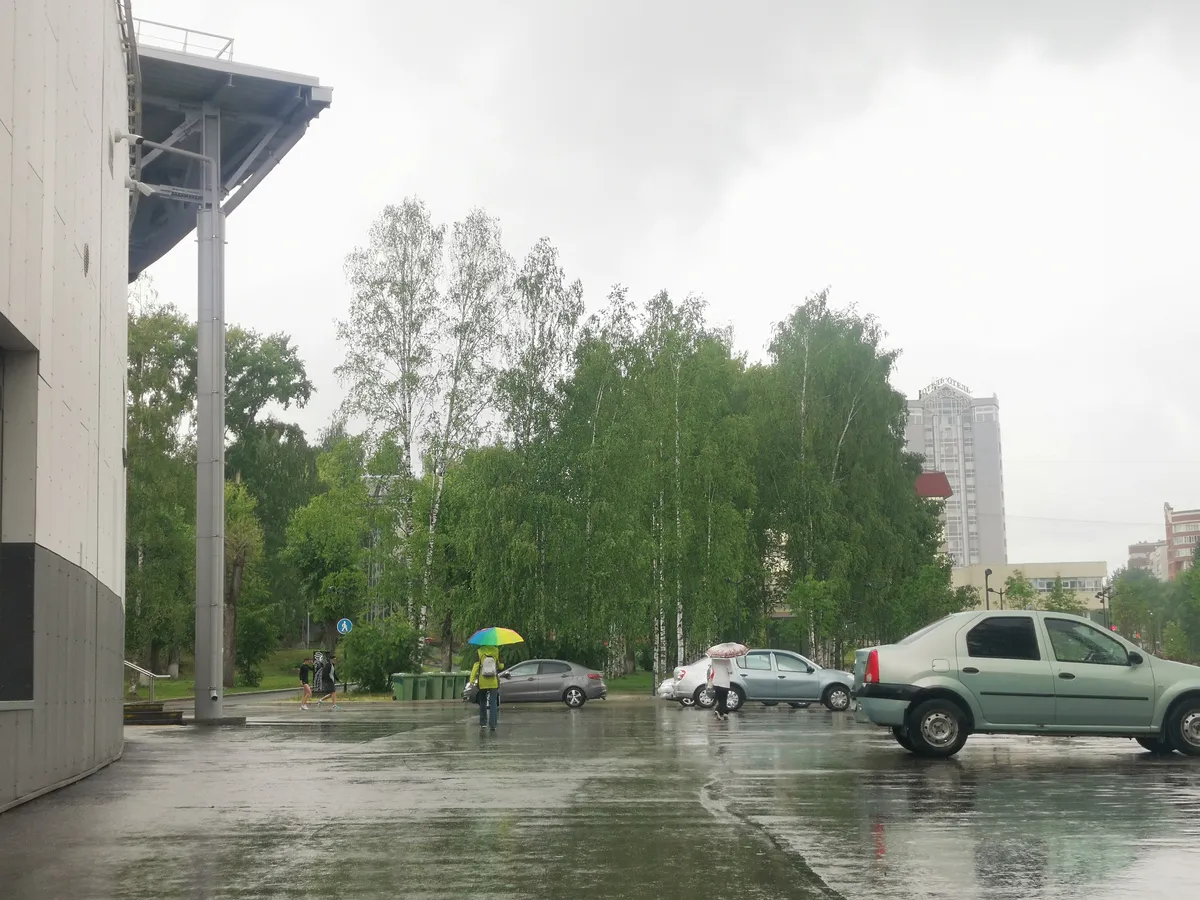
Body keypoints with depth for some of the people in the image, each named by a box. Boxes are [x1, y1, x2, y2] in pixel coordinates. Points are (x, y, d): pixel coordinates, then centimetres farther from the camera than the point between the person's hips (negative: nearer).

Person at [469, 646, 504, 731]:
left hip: (482, 683, 0)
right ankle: (492, 724, -8)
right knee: (493, 703, 1)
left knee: (482, 702, 15)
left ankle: (483, 722, 16)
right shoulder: (496, 651, -2)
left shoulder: (480, 651, -4)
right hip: (494, 682, 0)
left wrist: (472, 680, -6)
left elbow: (475, 666, -8)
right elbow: (501, 666, 6)